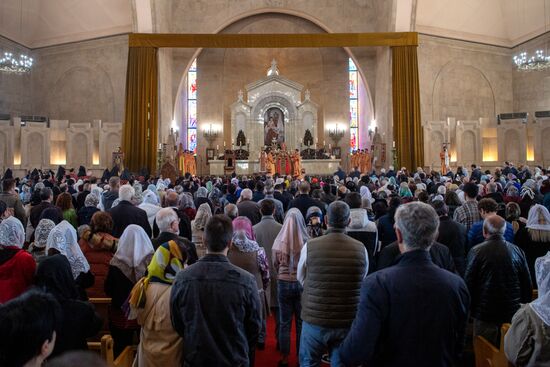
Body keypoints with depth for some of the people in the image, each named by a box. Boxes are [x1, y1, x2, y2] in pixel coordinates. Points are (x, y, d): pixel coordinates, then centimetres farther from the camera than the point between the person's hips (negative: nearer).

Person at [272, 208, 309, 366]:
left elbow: (275, 264, 2)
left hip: (284, 283, 1)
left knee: (284, 322, 12)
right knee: (301, 322, 13)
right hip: (302, 283, 0)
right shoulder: (306, 241, -14)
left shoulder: (279, 240, -10)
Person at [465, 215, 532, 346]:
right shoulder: (518, 251, -3)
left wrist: (470, 309, 4)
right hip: (513, 312, 4)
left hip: (485, 312, -3)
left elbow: (468, 283, -9)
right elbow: (527, 284, 5)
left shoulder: (476, 251, -13)